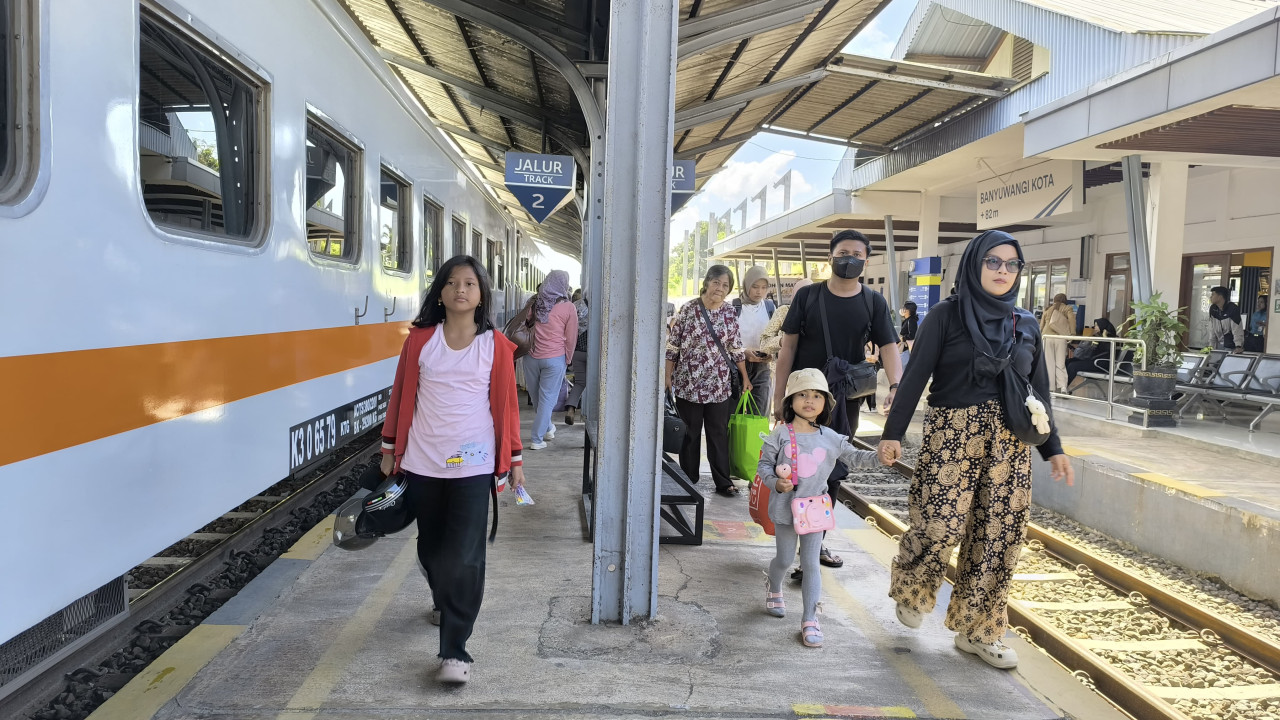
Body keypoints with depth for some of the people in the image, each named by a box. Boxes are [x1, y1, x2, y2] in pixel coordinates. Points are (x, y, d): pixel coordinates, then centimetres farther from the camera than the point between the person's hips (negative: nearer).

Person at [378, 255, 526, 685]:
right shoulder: (419, 340, 3)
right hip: (422, 464, 3)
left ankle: (455, 650, 0)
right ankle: (444, 602, 47)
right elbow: (401, 395, 9)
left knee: (464, 557, -8)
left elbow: (507, 404, 3)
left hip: (474, 466, -2)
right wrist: (389, 449, 11)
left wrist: (514, 459, 4)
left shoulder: (496, 346, 0)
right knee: (431, 548, 18)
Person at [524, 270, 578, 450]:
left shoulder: (535, 303, 4)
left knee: (536, 397, 18)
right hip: (555, 359, -4)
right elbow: (571, 338, -2)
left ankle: (547, 428, 36)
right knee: (547, 399, 3)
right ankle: (537, 439, 5)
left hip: (532, 357, 4)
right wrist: (568, 360, 11)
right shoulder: (568, 308, -6)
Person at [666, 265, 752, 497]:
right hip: (689, 382, -2)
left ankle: (723, 481, 12)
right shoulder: (689, 309, -5)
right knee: (690, 432, 6)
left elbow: (736, 348, 11)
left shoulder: (730, 313, 5)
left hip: (719, 384, 3)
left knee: (719, 433, 5)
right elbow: (672, 345, -2)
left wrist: (745, 377, 11)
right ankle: (688, 479, 18)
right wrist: (668, 376, -4)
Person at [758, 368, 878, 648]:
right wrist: (777, 482, -21)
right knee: (784, 559, 12)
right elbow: (764, 464, -3)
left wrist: (879, 457, -10)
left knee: (811, 563, 3)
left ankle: (810, 619, 11)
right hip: (786, 507, -2)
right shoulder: (781, 434, -8)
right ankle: (773, 587, 46)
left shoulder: (830, 438, 1)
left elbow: (853, 457, 7)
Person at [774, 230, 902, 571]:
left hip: (846, 401, 3)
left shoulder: (874, 302, 2)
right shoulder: (807, 296, -2)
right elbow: (788, 345, -1)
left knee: (832, 473, 13)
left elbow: (888, 347, -6)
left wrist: (896, 385, -25)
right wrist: (779, 395, -5)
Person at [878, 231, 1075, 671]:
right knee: (940, 525, -7)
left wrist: (1052, 447, 13)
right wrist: (893, 432, -12)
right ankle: (910, 590, 25)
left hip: (1009, 441, 5)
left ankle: (978, 631, 19)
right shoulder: (946, 315, -2)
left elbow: (1039, 388, 15)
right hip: (952, 435, -4)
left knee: (999, 535, 4)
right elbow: (916, 376, -6)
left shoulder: (1026, 325, 11)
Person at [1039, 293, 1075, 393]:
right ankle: (1062, 386, -9)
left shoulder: (1047, 310, 19)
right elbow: (1071, 320, -5)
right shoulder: (1068, 309, 10)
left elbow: (1041, 325, 16)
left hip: (1047, 336, 2)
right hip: (1060, 337, -1)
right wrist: (1073, 334, -2)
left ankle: (1050, 388, 2)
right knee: (1060, 363, 4)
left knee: (1049, 363, 4)